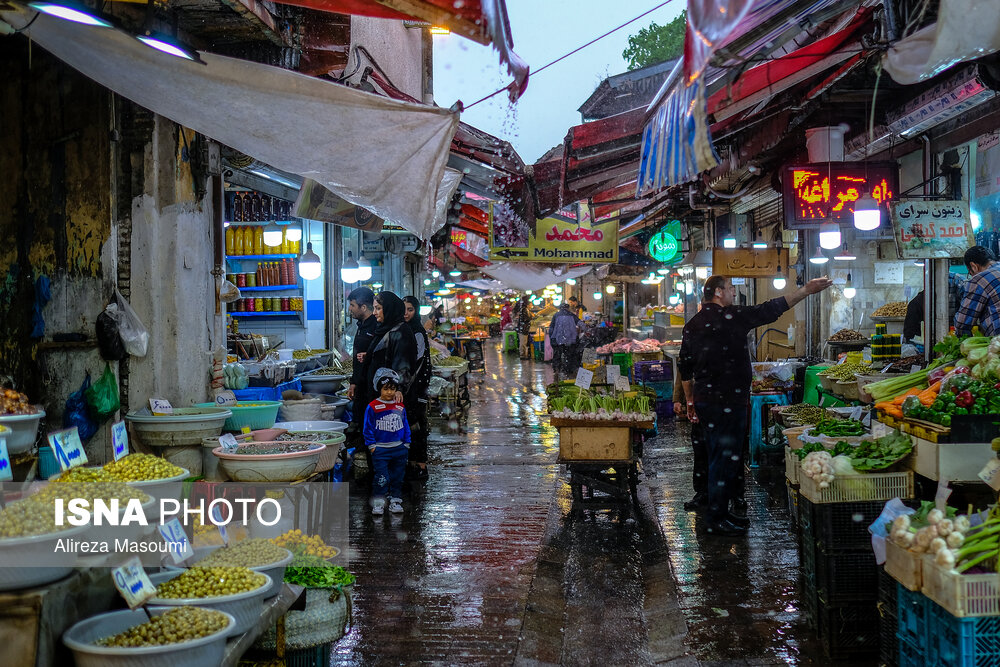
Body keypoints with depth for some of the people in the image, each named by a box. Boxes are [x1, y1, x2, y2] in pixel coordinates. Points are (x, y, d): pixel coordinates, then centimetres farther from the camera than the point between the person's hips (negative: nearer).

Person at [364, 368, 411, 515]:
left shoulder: (400, 407, 6)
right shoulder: (373, 407, -6)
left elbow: (405, 427, 14)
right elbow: (368, 428, -3)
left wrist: (406, 444, 10)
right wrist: (372, 445, -6)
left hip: (399, 448, 4)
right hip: (380, 449, -4)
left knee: (398, 476, 11)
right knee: (381, 477, -4)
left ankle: (395, 500, 22)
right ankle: (378, 502, 6)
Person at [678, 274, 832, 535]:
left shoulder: (692, 325, 10)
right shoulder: (731, 317, -13)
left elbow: (685, 367, 13)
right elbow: (769, 310, -10)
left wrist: (690, 401, 21)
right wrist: (806, 290, -3)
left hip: (704, 399, 8)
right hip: (728, 401, -8)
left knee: (717, 456, 16)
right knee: (726, 457, -2)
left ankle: (719, 512, 25)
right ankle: (717, 520, 3)